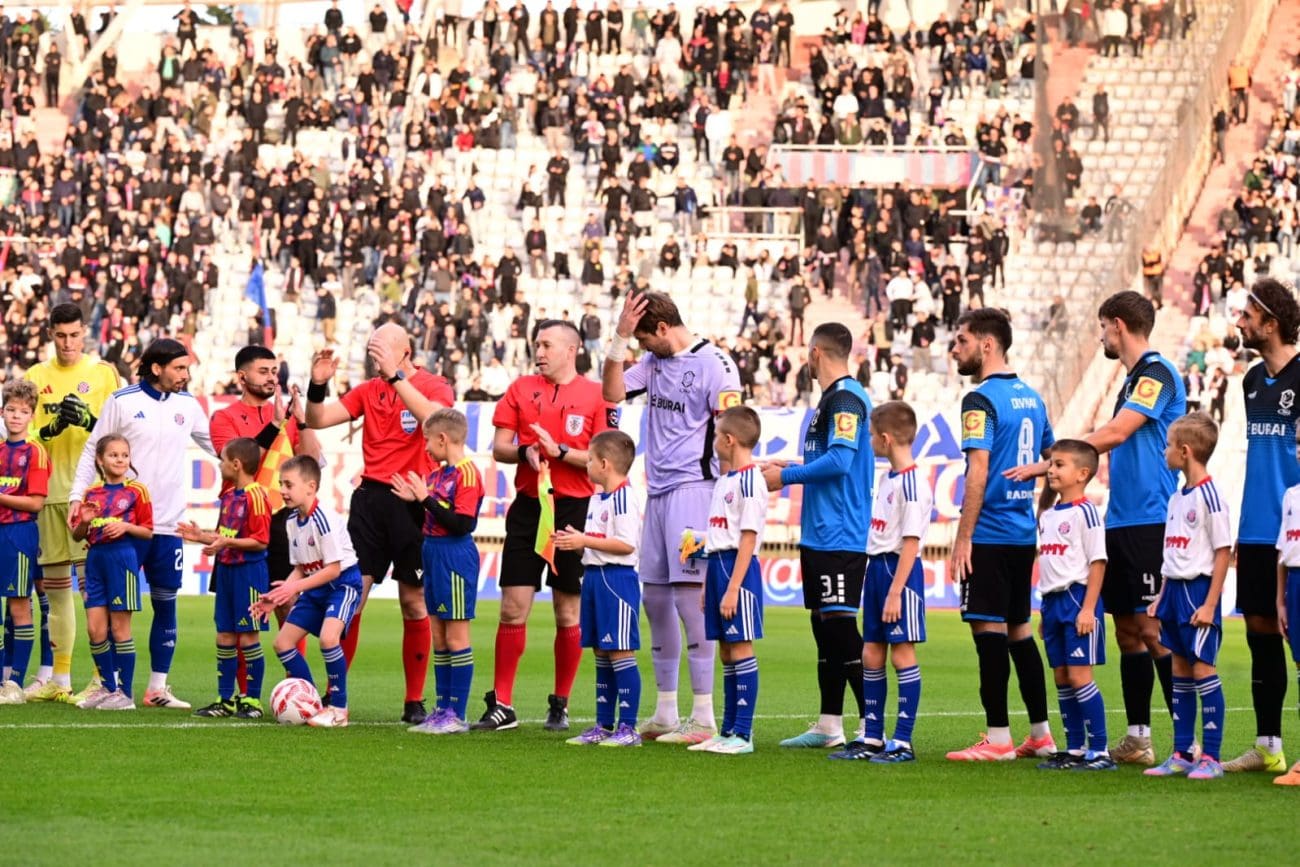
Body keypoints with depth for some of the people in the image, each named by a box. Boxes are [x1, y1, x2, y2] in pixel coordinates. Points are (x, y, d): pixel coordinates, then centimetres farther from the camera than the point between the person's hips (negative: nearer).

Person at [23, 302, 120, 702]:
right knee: (53, 584, 9)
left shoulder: (104, 373, 3)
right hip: (48, 490, 4)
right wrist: (52, 428, -10)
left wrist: (88, 420, -17)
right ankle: (58, 678, 17)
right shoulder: (36, 377, 12)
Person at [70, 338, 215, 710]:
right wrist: (77, 495, -6)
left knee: (166, 603, 4)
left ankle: (158, 687, 10)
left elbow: (218, 445, 16)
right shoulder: (122, 401, -4)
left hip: (168, 524, 4)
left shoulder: (188, 405, 7)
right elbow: (93, 449, 1)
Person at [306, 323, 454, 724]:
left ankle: (415, 702, 10)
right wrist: (318, 385, -12)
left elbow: (433, 417, -24)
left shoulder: (435, 387, -2)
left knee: (414, 603, 2)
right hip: (371, 497, 3)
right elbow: (318, 420, 7)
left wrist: (396, 376, -29)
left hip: (413, 501, -3)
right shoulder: (369, 391, 11)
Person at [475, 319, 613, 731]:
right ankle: (501, 705, 2)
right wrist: (526, 452, -12)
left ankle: (560, 705, 14)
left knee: (569, 613, 4)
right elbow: (499, 447, 7)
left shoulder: (596, 395, 0)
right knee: (512, 608, -2)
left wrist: (560, 452, -15)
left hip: (574, 510, -2)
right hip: (527, 507, 2)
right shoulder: (521, 389, 9)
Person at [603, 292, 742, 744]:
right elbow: (613, 392, 11)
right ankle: (665, 713, 19)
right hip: (658, 489, 9)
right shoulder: (654, 362, 15)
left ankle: (704, 717, -10)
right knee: (655, 596, 11)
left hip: (693, 487, -9)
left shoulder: (713, 363, -8)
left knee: (689, 595, -12)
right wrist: (620, 337, 2)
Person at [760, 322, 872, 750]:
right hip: (820, 534, 10)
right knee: (824, 626, 12)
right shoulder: (831, 397, 17)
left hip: (839, 535, -10)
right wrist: (790, 468, 20)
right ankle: (829, 726, 17)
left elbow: (840, 460, -22)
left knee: (840, 626, -11)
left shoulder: (846, 397, -13)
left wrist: (786, 477, -14)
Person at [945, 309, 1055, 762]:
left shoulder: (981, 401, -13)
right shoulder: (1031, 397, 13)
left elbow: (978, 474, -19)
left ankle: (998, 738, -4)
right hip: (1024, 533, 9)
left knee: (989, 630, -5)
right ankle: (1041, 735, 16)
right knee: (1018, 629, 14)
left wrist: (963, 538, -17)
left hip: (990, 536, -8)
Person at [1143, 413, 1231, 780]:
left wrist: (1210, 604, -17)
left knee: (1202, 669, -7)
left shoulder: (1209, 496, -13)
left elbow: (1223, 552, -14)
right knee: (1180, 671, 11)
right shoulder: (1177, 498, 12)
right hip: (1175, 589, 9)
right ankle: (1181, 754, 16)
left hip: (1199, 589, -9)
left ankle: (1211, 757, -4)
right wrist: (1162, 597, 16)